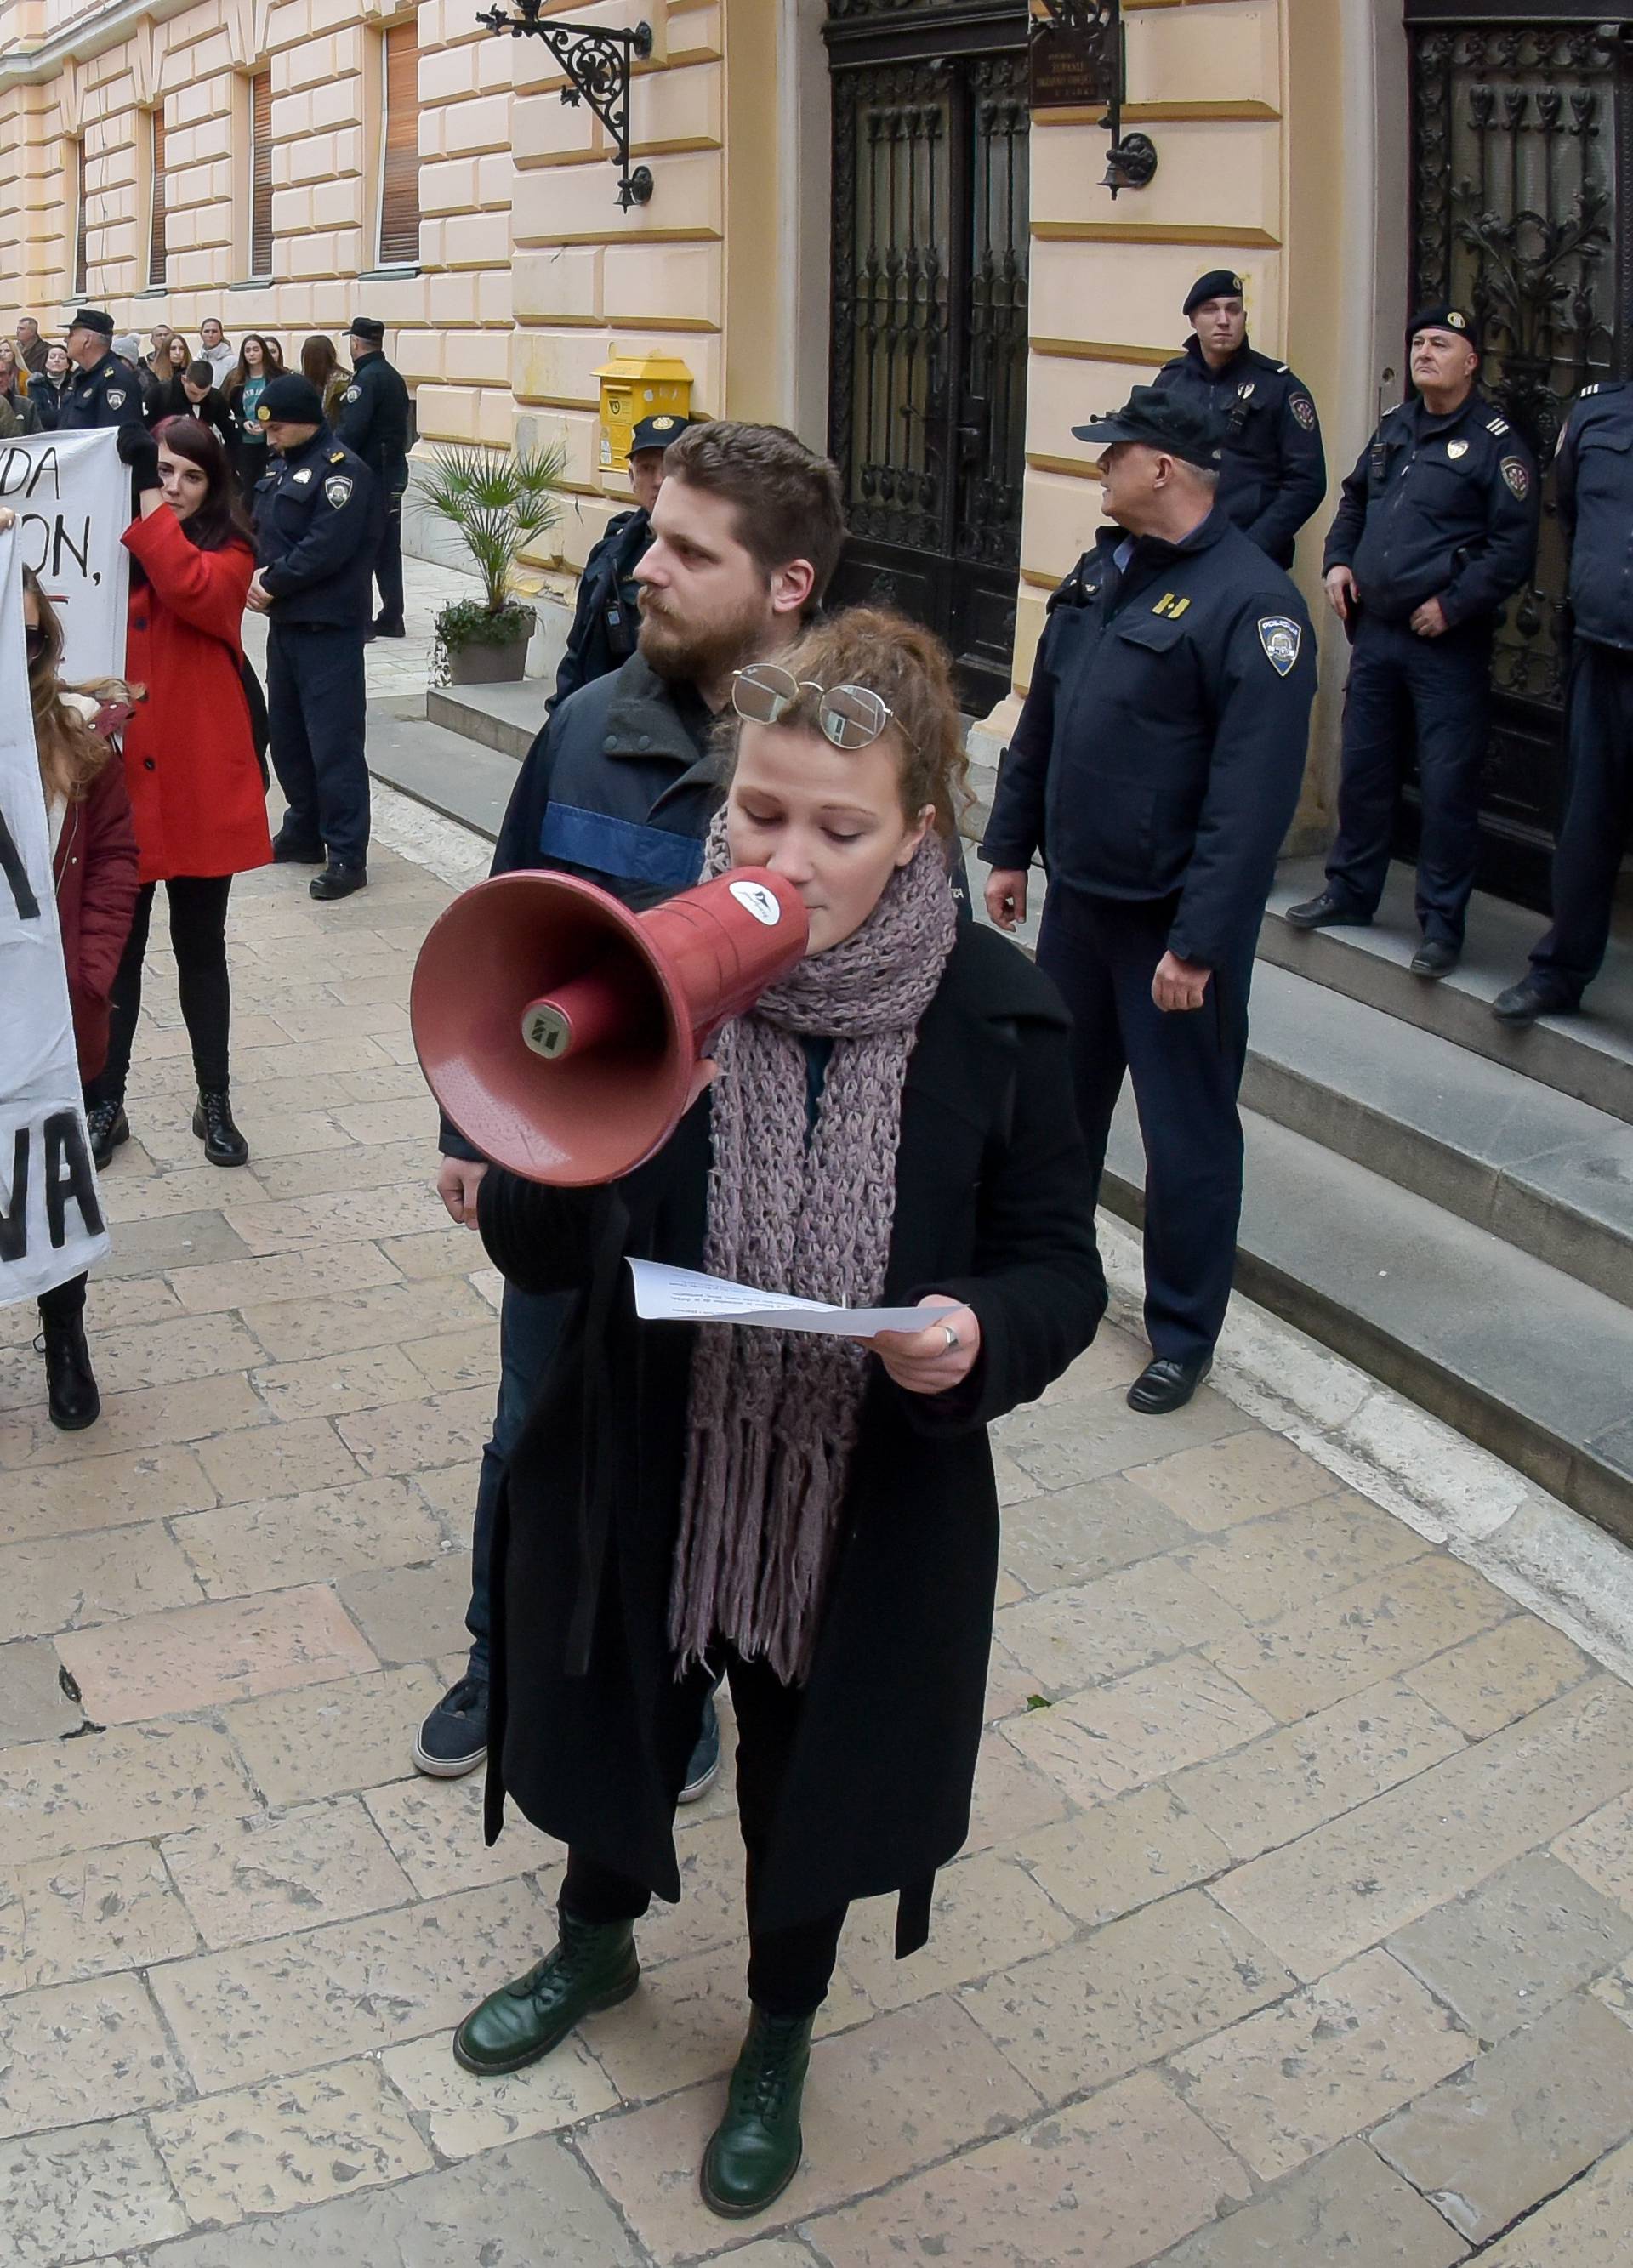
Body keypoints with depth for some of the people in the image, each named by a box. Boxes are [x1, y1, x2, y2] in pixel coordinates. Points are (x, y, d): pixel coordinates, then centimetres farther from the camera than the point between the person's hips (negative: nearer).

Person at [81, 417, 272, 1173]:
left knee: (201, 947, 9)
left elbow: (196, 592, -21)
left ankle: (215, 1102, 21)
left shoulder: (228, 552, 1)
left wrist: (155, 521, -12)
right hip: (121, 775, 1)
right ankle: (105, 1103, 19)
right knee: (116, 948, 7)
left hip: (200, 778, -1)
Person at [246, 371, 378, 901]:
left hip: (329, 627, -9)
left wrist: (272, 584, -14)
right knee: (286, 734, 16)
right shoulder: (282, 466, 13)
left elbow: (325, 549, -22)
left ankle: (348, 857, -3)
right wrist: (258, 573, -7)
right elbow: (260, 529, 14)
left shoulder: (343, 470, -14)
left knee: (333, 743, -8)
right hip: (285, 621, 9)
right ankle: (304, 833, 29)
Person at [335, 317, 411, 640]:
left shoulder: (366, 379, -15)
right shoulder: (393, 377, 13)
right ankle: (391, 619, 15)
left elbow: (349, 431, -22)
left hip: (369, 476, -8)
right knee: (388, 549, 12)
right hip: (394, 474, 9)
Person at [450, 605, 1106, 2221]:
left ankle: (779, 2040, 55)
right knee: (619, 1735, 27)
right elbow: (529, 1250, -15)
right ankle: (597, 1945, 63)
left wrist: (977, 1335, -29)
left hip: (868, 1513, -1)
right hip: (640, 1481, 1)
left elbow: (1058, 1266, -7)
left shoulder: (993, 1015, -17)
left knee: (808, 1787, 22)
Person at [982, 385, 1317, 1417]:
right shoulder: (1104, 570, 7)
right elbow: (1042, 722, 15)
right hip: (1078, 896, 8)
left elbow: (1254, 795, -23)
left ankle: (1184, 1334, 21)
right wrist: (1010, 848, 14)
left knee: (1186, 1133, 5)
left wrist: (1198, 943, -24)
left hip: (1175, 920, -8)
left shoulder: (1250, 601, -19)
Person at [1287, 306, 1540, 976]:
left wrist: (1453, 605, -18)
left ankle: (1442, 925, 6)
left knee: (1447, 785, -2)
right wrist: (1339, 560, 9)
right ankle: (1350, 892, 30)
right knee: (1363, 769, 15)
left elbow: (1514, 545, -13)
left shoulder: (1495, 443, -9)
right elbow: (1354, 500, 26)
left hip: (1448, 644, -7)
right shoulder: (1394, 427, 13)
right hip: (1376, 632, 7)